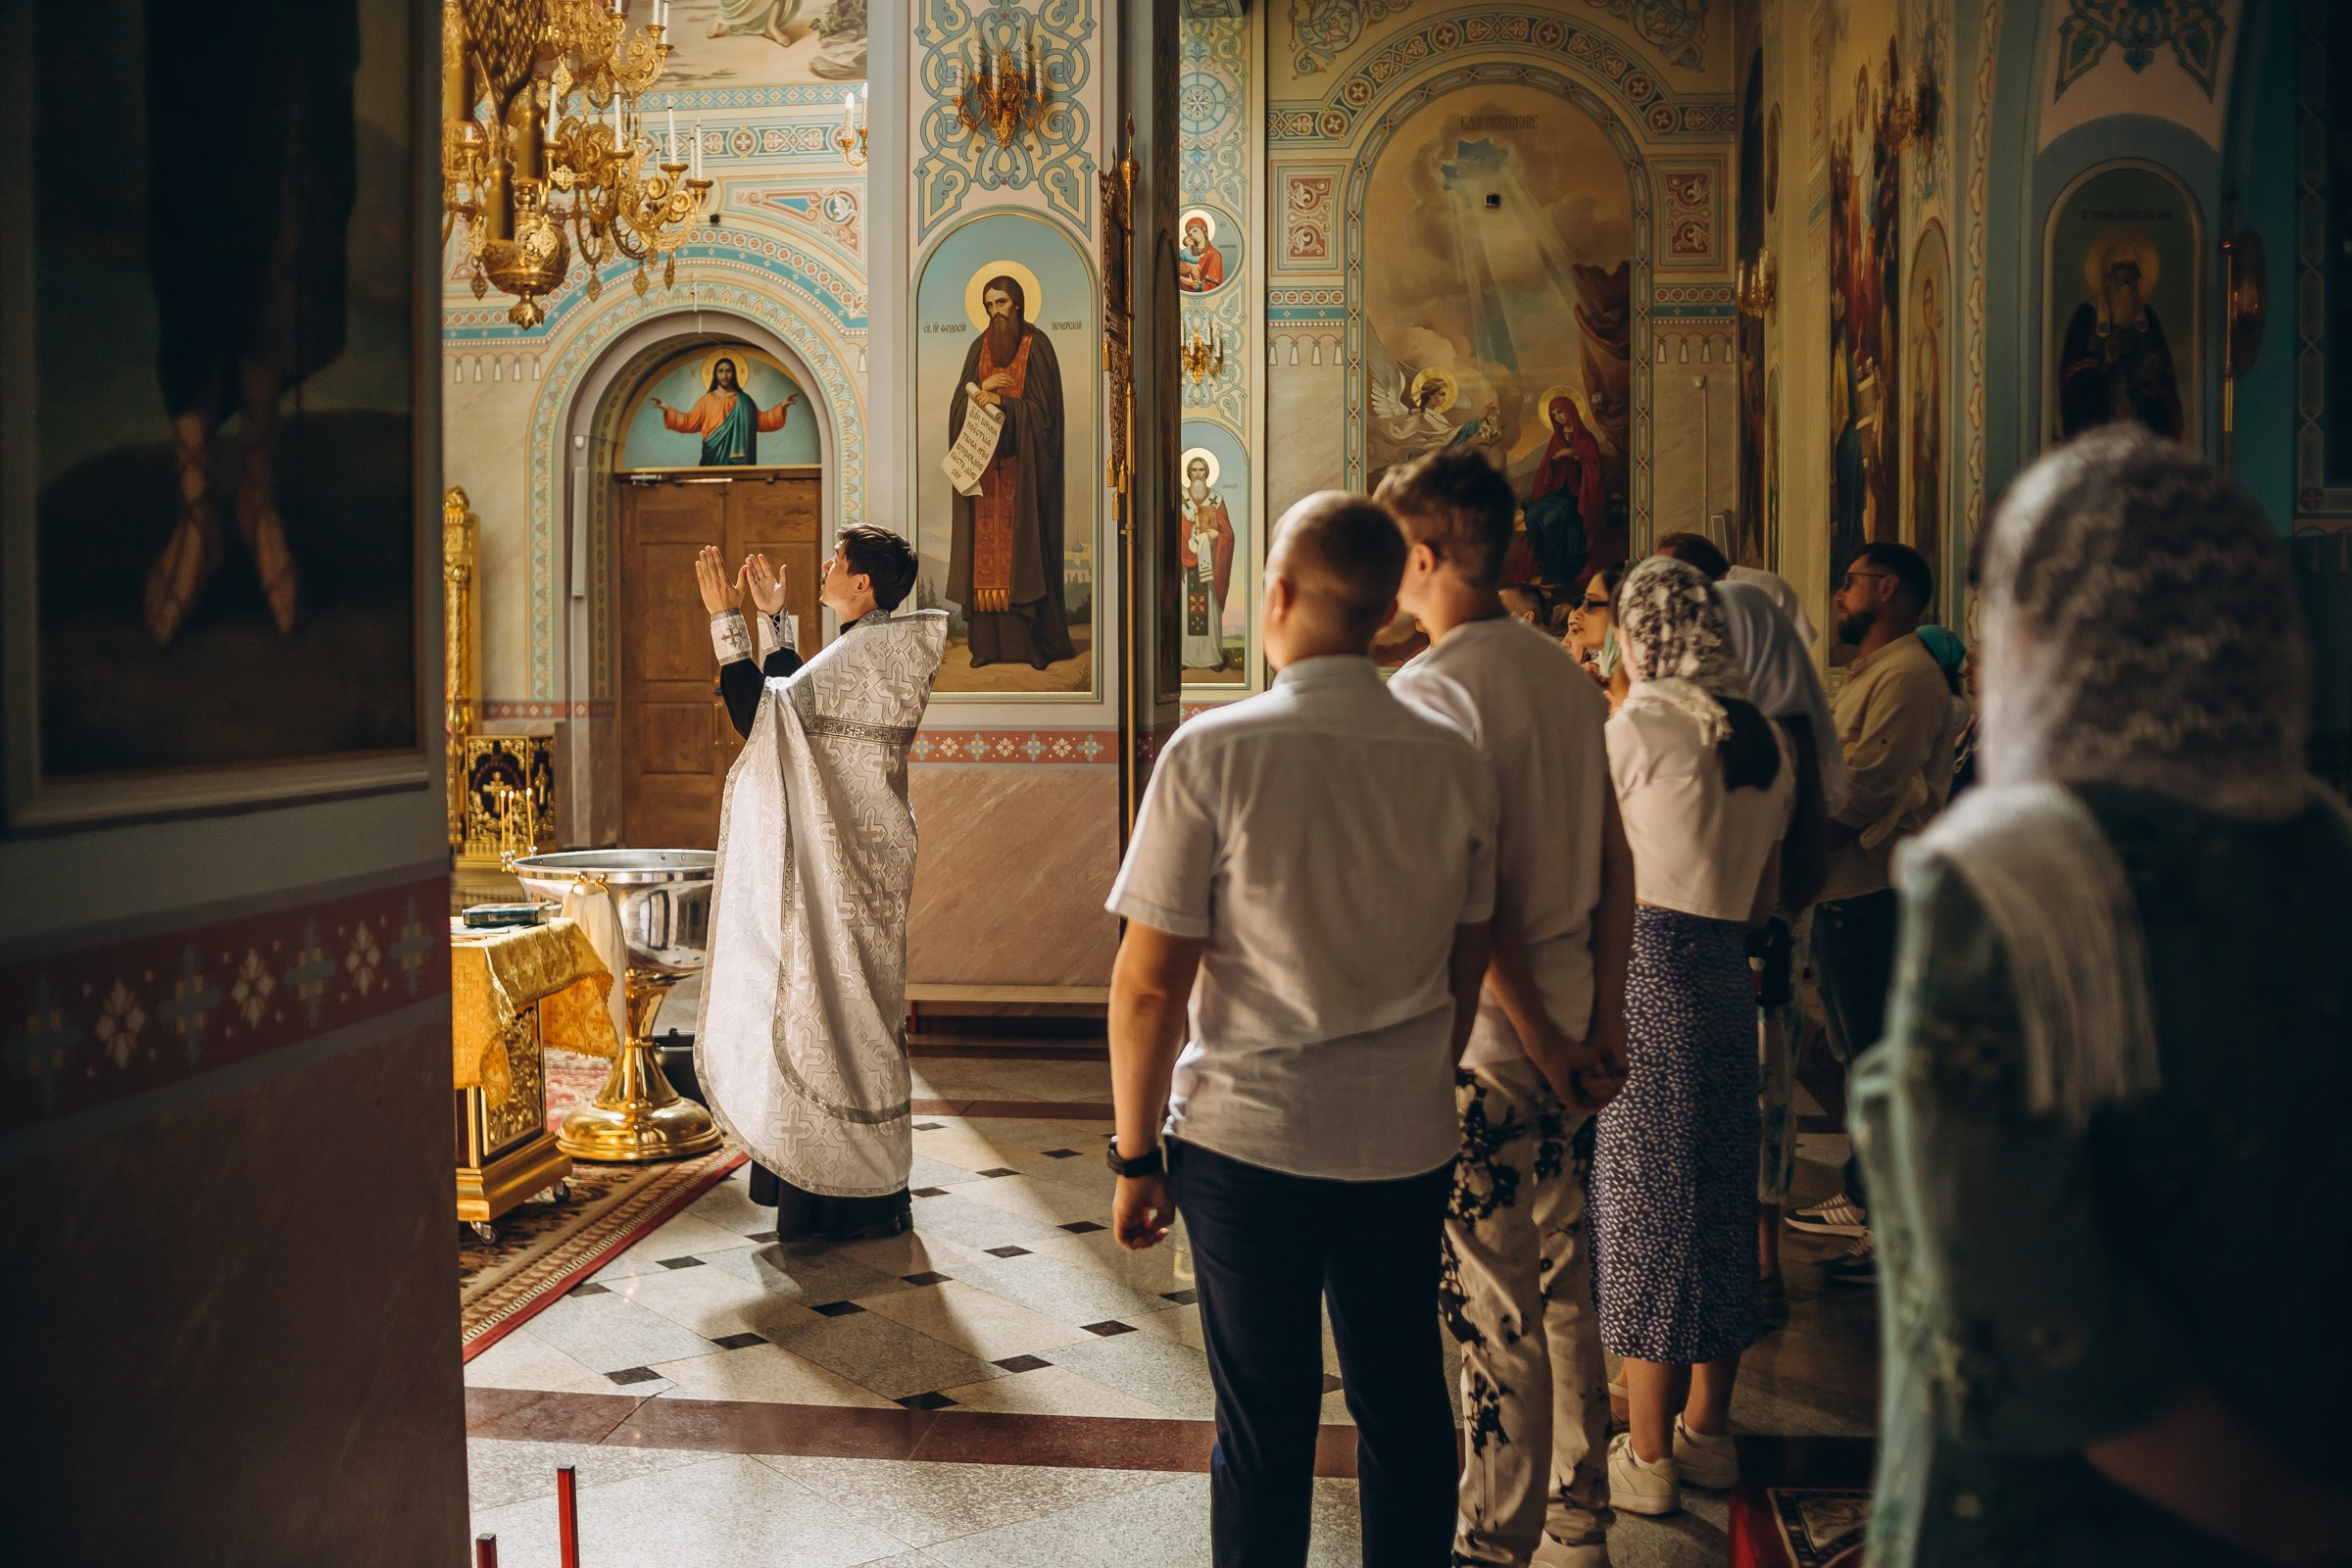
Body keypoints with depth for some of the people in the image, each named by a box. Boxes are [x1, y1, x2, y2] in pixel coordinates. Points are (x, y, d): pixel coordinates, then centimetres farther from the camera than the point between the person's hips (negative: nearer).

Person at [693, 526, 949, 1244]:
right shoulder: (879, 651, 11)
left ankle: (854, 1196, 8)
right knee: (854, 1009, 16)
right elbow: (795, 703, 25)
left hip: (844, 860, -10)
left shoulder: (861, 654, -18)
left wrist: (727, 620, -17)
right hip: (857, 854, 10)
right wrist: (774, 616, 25)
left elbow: (758, 713, -22)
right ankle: (864, 1184, 26)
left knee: (835, 1009, -2)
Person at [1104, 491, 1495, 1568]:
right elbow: (1466, 969, 11)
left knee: (1264, 1425, 10)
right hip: (1408, 1142, 4)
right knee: (1405, 1409, 17)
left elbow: (1149, 982, -12)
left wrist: (1136, 1155, -1)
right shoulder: (1455, 761, 0)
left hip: (1247, 1139, -3)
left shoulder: (1214, 753, -13)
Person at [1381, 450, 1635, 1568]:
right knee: (1564, 1278, 18)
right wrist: (1602, 1014, 11)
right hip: (1568, 1020, 8)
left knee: (1492, 1302, 3)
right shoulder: (1564, 672, 7)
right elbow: (1616, 867, 9)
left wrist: (1541, 1039, -11)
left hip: (1483, 1031, -8)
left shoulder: (1429, 690, -16)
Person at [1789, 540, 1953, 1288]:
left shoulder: (1907, 675, -14)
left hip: (1873, 892, -11)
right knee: (1859, 1055, 18)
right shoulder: (1869, 673, 21)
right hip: (1844, 889, 11)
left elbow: (1867, 787, -23)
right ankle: (1863, 1199, 30)